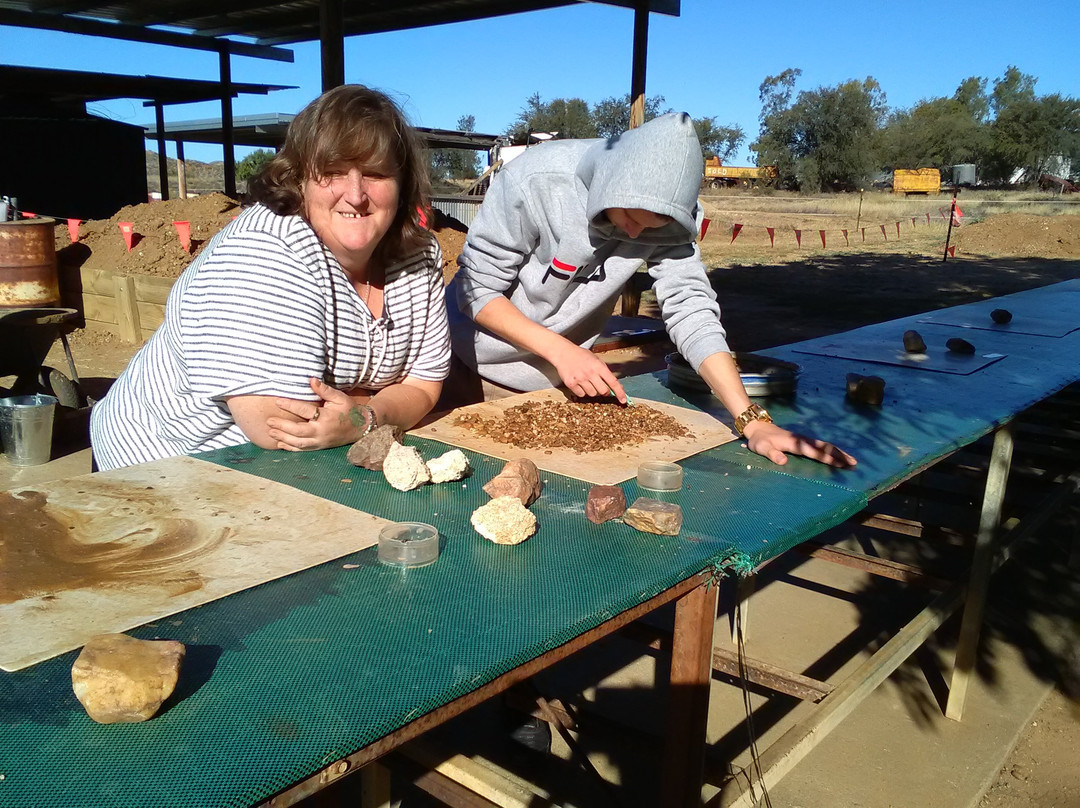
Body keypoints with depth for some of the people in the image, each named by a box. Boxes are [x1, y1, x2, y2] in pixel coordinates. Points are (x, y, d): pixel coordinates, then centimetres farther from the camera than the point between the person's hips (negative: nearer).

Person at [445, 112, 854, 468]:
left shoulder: (667, 213, -19)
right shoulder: (535, 181, -27)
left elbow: (690, 309, -23)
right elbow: (477, 290, -21)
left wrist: (753, 420, -31)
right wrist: (561, 350, -29)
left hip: (557, 382, 2)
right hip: (471, 369, -2)